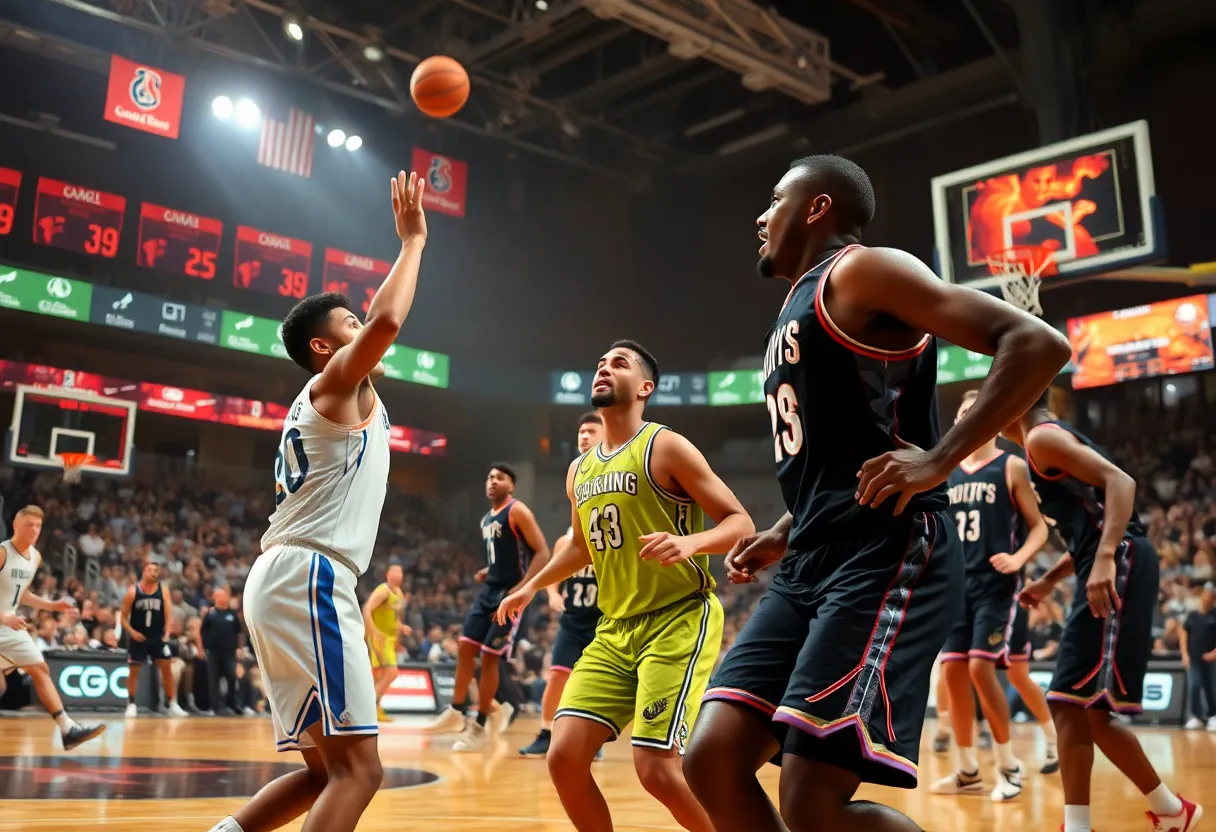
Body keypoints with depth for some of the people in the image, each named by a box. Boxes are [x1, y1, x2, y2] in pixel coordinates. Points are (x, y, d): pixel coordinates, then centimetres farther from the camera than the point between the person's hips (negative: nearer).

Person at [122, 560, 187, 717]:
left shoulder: (163, 590, -1)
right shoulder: (132, 590, -6)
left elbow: (168, 612, -4)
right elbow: (124, 616, -2)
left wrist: (167, 632, -17)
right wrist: (131, 631, -16)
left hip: (158, 637, 1)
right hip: (138, 637, -1)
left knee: (167, 668, -2)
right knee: (133, 671, 3)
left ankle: (173, 705, 3)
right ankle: (131, 704, 16)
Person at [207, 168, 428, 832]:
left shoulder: (333, 397, 25)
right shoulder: (335, 383, -1)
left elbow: (379, 322, 40)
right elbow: (386, 321, -21)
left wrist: (406, 246, 39)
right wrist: (412, 240, -8)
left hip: (285, 579, 10)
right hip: (307, 578, -10)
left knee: (324, 769, 14)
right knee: (356, 770, -11)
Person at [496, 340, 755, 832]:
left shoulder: (666, 447, -7)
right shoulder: (579, 472, 13)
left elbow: (740, 524, -10)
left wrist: (689, 542, -28)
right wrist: (532, 587, 34)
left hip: (679, 620, -6)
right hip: (615, 629, 7)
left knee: (656, 767, -15)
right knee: (564, 757, -4)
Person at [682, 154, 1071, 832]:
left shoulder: (861, 271, -4)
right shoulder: (797, 315, 24)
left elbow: (1039, 344, -14)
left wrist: (940, 460, -20)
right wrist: (782, 538, 22)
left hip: (886, 557, -9)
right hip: (812, 565, 9)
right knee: (714, 762, 0)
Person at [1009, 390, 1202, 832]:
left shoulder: (1042, 437, -6)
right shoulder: (1053, 438, 24)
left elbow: (1121, 481, -19)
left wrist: (1105, 558, -30)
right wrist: (1049, 580, 29)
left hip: (1119, 565, -10)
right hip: (1109, 567, 10)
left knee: (1092, 707, -9)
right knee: (1067, 704, 10)